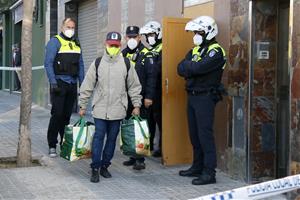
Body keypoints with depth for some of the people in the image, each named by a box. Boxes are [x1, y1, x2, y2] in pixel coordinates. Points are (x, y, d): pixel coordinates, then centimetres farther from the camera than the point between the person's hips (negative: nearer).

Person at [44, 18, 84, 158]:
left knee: (67, 115, 11)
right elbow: (48, 63, -10)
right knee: (57, 114, -8)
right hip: (59, 83, -6)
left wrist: (82, 84, 11)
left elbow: (80, 65, 18)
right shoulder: (55, 42, -3)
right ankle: (52, 145, -2)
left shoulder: (76, 44, 16)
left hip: (72, 84, 6)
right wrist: (53, 83, -17)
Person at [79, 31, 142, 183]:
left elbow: (134, 86, 8)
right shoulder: (97, 63, 2)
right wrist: (82, 105, 5)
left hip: (117, 110, 1)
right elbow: (87, 86, 5)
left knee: (112, 139, 8)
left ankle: (105, 166, 21)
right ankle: (95, 168, 4)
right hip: (100, 109, -1)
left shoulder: (126, 64, 3)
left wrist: (136, 105, 4)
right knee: (98, 138, -2)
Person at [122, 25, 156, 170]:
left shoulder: (146, 55, -5)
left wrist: (149, 97, -15)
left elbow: (151, 77, -9)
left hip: (141, 98, -6)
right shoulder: (123, 54, 12)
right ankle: (133, 156, 21)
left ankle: (140, 159, 2)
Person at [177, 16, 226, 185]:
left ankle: (209, 172, -4)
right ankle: (197, 167, 24)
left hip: (206, 97, -8)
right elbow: (181, 69, 5)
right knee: (194, 134, 13)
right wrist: (193, 68, -13)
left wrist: (188, 66, -6)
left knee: (205, 134, -8)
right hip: (192, 96, 8)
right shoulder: (196, 49, 16)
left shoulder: (216, 51, -11)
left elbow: (199, 68, -25)